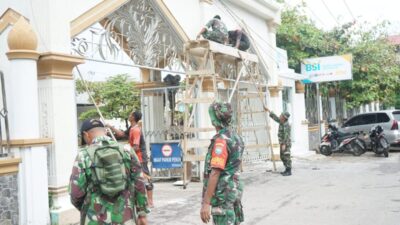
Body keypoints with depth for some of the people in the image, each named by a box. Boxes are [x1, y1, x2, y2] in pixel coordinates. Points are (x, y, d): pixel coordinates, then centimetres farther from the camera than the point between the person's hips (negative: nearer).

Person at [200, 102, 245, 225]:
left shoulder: (221, 140, -19)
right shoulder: (236, 137, 10)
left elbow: (215, 173, -24)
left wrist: (205, 202, -24)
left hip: (222, 194, -9)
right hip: (234, 190, 10)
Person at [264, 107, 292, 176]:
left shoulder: (286, 125, -20)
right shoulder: (282, 122, 8)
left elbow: (286, 135, -25)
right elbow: (275, 117, 22)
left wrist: (284, 144, -28)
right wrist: (269, 111, 25)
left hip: (286, 143, -10)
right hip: (282, 143, 10)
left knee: (287, 157, -9)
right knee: (283, 157, 13)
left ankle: (289, 171, -7)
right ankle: (287, 170, 20)